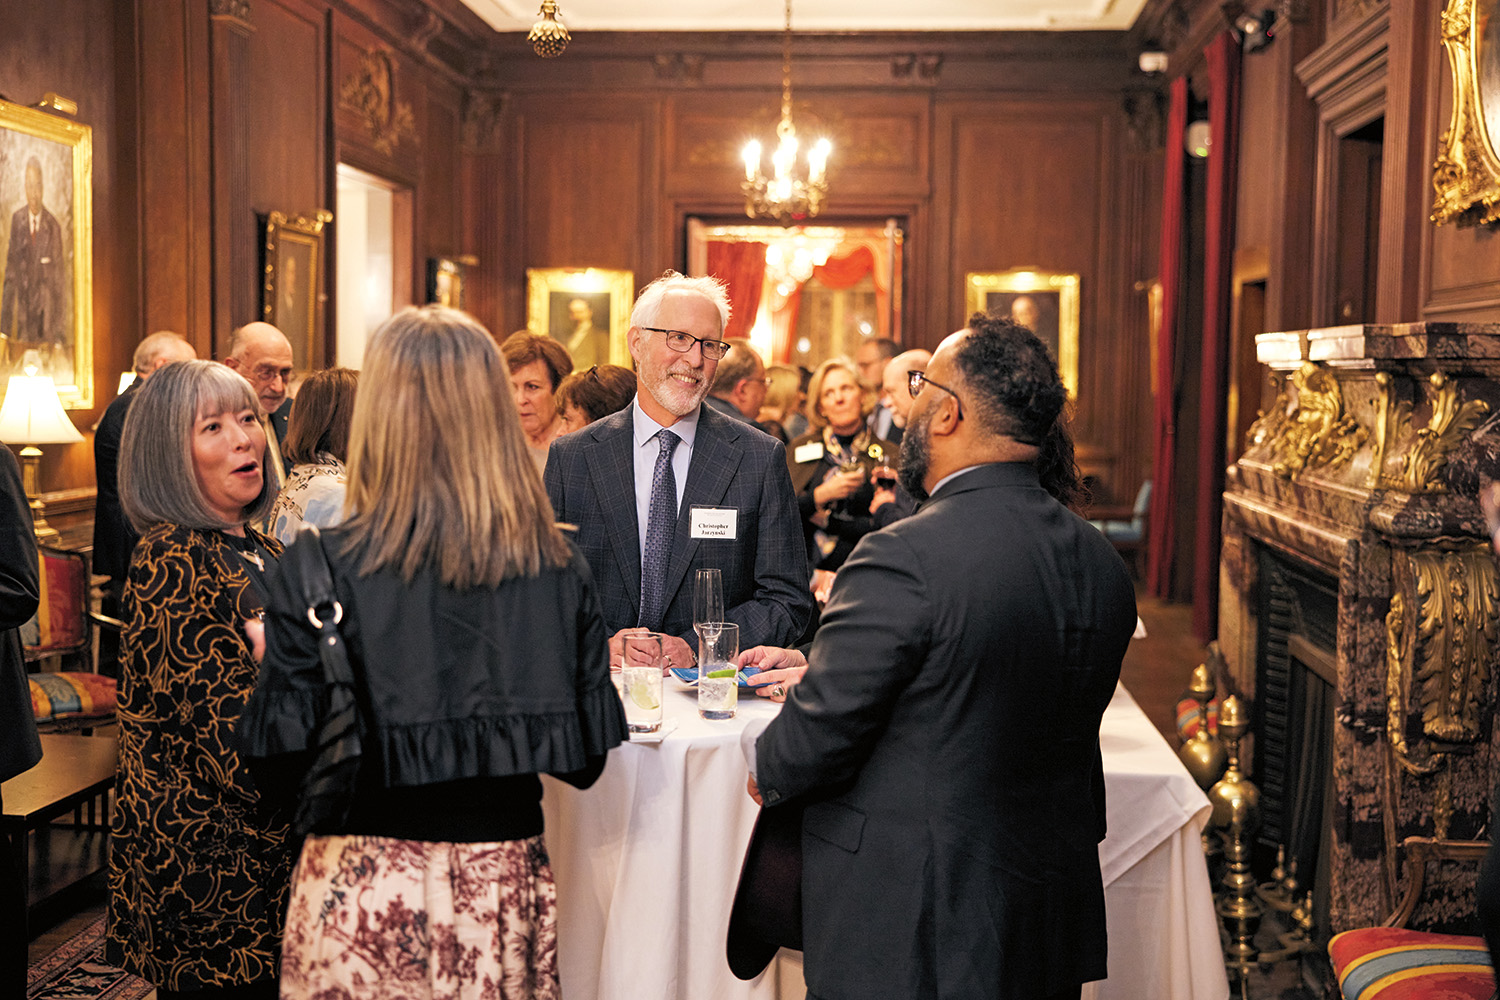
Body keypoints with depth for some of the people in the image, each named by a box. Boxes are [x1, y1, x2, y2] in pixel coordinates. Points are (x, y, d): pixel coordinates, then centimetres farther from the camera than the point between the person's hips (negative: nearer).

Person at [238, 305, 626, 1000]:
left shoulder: (322, 567, -15)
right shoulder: (560, 571, -7)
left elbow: (281, 764, -12)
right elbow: (585, 760, -1)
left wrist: (266, 655, 6)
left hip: (365, 897, -2)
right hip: (506, 891, 3)